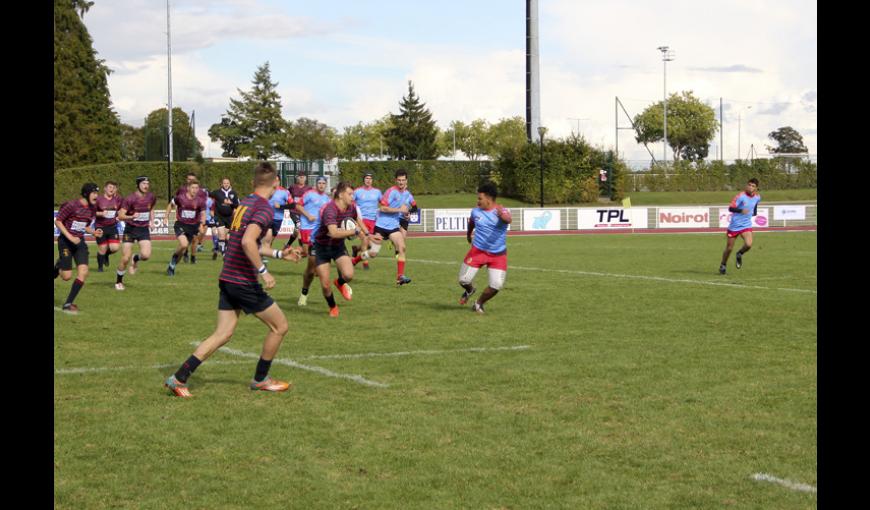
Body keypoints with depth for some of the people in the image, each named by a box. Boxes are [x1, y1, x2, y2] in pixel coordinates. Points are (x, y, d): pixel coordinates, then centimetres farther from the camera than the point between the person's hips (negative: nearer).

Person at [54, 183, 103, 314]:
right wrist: (70, 237, -20)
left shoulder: (92, 208, 6)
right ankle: (58, 267, 33)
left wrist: (93, 232, -2)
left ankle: (68, 303, -1)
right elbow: (57, 221, -11)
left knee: (83, 272, -10)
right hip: (66, 242, -6)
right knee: (67, 276, -5)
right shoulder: (72, 205, -16)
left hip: (80, 242, 6)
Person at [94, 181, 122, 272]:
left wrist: (118, 216, -1)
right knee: (102, 249, 1)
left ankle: (106, 254, 28)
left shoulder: (117, 199, 1)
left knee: (115, 247, -9)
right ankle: (100, 267, 25)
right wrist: (101, 213, -19)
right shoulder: (99, 199, -9)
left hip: (112, 227, 3)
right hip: (101, 227, -3)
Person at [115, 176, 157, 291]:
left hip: (144, 229, 3)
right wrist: (131, 217, -36)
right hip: (130, 229, -3)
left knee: (146, 255, -18)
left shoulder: (151, 197, -1)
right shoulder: (129, 199, -16)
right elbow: (120, 216, -18)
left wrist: (152, 221, 5)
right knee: (125, 259, -4)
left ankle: (135, 259, 19)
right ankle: (119, 282, 19)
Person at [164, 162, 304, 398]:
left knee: (222, 335, 8)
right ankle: (260, 379, 20)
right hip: (244, 282, -8)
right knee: (280, 326, 9)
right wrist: (263, 272, -22)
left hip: (227, 280, 8)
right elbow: (247, 242, -28)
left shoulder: (244, 204, 14)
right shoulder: (264, 208, -14)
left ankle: (179, 378, 1)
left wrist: (280, 254, 29)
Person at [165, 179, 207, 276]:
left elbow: (203, 214, -1)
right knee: (183, 244, -25)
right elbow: (171, 205, 8)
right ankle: (174, 257, 5)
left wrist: (202, 224, -19)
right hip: (180, 225, -2)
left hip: (193, 226, 2)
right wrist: (166, 217, 7)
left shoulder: (200, 200, -8)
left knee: (184, 249, 8)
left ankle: (172, 266, 28)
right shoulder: (180, 196, -11)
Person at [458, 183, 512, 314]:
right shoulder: (475, 211, -2)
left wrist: (502, 215, -65)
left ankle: (479, 304, 19)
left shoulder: (501, 211, -17)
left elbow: (508, 220, -42)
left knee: (496, 286, -9)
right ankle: (470, 290, 39)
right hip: (477, 251, 3)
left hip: (498, 255, -3)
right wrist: (468, 234, 38)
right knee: (464, 280, 1)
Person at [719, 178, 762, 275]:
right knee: (729, 248, 6)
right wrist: (741, 210, -40)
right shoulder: (741, 196, -18)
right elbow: (730, 208, -25)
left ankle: (739, 254, 13)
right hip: (734, 225, -3)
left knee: (748, 245, -21)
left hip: (746, 226, 3)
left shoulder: (757, 197, -1)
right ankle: (723, 265, 31)